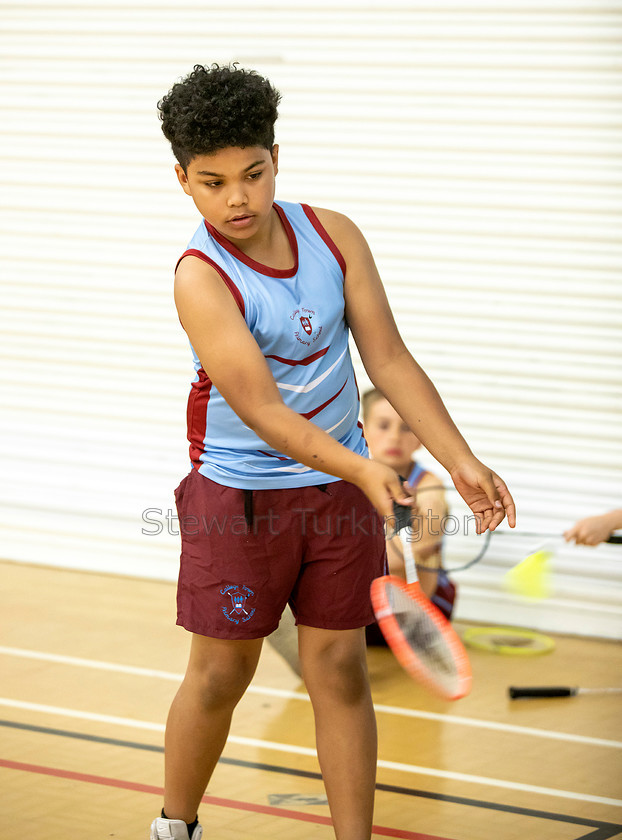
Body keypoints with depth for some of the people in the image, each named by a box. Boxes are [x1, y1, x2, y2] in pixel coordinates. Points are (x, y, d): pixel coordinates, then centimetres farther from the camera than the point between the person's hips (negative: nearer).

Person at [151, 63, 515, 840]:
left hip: (342, 486, 4)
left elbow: (387, 358, -2)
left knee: (340, 672, 5)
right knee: (220, 675, 4)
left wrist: (461, 460, -10)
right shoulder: (201, 279, -20)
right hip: (239, 494, -4)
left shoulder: (334, 236, -5)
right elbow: (261, 410, -27)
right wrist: (360, 470, -41)